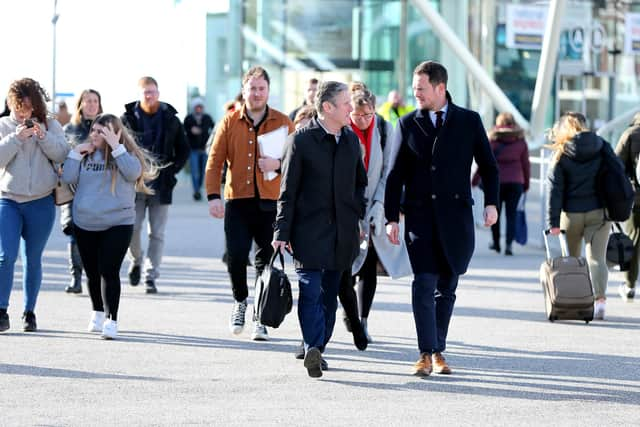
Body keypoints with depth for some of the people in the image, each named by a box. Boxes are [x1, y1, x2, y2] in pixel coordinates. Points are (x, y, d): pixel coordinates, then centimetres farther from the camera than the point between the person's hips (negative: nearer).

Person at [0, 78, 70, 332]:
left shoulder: (50, 125, 6)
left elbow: (62, 154, -4)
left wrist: (42, 136, -17)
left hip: (41, 202, 1)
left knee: (33, 260, 6)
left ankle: (29, 312, 15)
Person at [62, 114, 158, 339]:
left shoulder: (126, 154, -3)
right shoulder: (86, 153, 6)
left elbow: (134, 173, -22)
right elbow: (68, 178, 1)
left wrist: (116, 146, -23)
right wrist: (76, 153, -8)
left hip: (117, 224, -4)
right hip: (84, 224, 4)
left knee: (109, 272, -13)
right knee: (92, 272, 15)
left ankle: (111, 320, -13)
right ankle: (98, 313, 34)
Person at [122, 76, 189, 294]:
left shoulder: (171, 120, 6)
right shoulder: (128, 118, 2)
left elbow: (183, 150, 14)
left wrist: (172, 169, 1)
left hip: (161, 185, 1)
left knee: (157, 234, 1)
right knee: (131, 229, -6)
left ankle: (150, 276, 6)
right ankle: (136, 261, 22)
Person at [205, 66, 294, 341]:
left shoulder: (283, 123, 6)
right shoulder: (230, 122, 6)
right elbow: (215, 160, 4)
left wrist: (278, 164, -14)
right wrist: (213, 196, -8)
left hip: (270, 202, 0)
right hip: (237, 201, 0)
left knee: (266, 261, 2)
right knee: (235, 256, -10)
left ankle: (261, 317, 13)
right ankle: (240, 301, 18)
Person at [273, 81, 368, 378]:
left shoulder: (351, 140, 11)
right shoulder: (301, 140, -5)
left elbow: (360, 182, 23)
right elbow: (288, 191, -4)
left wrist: (358, 215, 10)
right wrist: (282, 232, -8)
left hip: (342, 232, 6)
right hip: (310, 228, -5)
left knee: (330, 293, 9)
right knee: (311, 290, -14)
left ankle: (316, 349, 17)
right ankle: (313, 348, -24)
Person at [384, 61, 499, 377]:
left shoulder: (469, 121, 5)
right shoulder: (407, 124, 7)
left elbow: (488, 166, 9)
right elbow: (395, 175, 7)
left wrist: (491, 203, -5)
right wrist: (392, 217, 1)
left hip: (456, 215, 0)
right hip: (420, 215, 0)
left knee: (446, 288, 5)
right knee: (424, 284, -11)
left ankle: (438, 352, 15)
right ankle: (426, 354, -12)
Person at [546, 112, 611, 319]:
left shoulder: (562, 154, -5)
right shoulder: (603, 147, 2)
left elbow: (555, 190, -7)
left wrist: (553, 223, -7)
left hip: (571, 214, -1)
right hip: (599, 212, 1)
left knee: (571, 259, 15)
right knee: (597, 257, -2)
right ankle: (600, 298, -22)